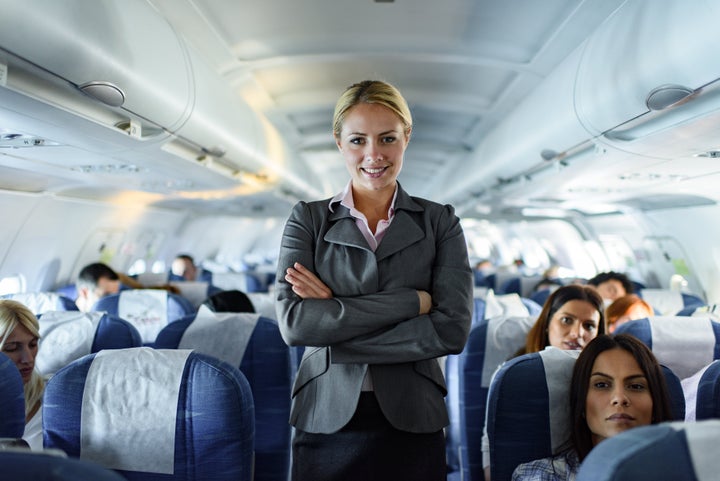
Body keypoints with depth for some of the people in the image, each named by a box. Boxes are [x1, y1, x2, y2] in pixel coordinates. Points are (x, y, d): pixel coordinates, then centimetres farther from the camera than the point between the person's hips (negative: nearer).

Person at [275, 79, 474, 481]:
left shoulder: (440, 221, 1)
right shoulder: (308, 219, 2)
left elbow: (453, 329, -11)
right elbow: (293, 323, -12)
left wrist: (335, 314, -14)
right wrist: (411, 300, -15)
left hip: (411, 424, 0)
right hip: (327, 423, 0)